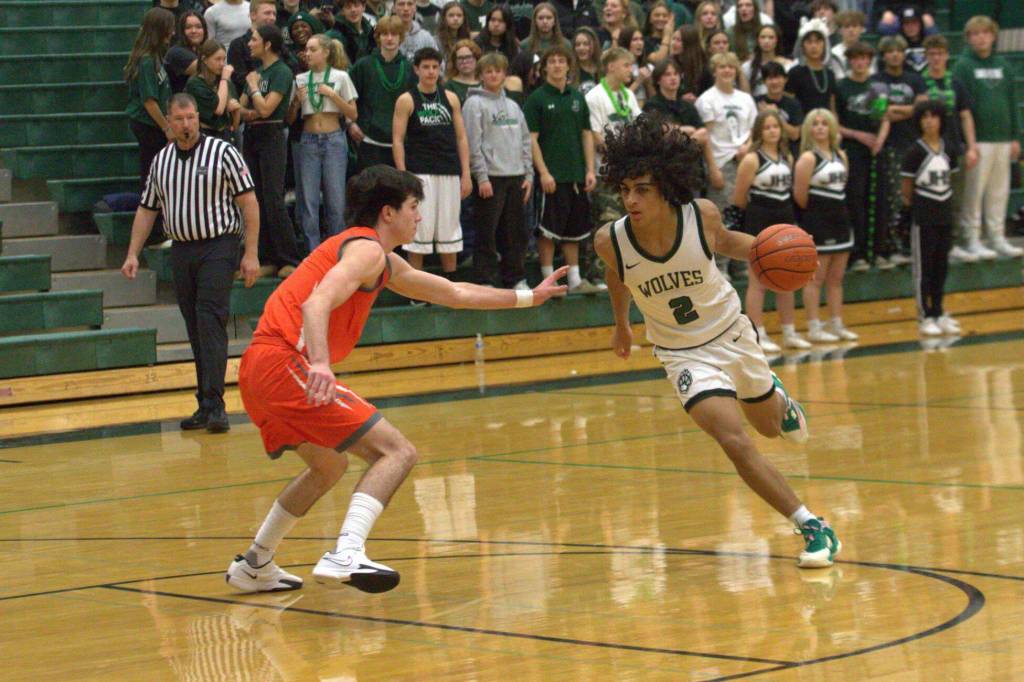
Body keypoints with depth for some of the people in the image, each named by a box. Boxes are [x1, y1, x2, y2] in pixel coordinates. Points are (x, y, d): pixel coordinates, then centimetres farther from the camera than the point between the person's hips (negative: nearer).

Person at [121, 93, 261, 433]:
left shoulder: (222, 153, -4)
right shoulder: (161, 160, 11)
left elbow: (249, 203, -6)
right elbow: (147, 210, 18)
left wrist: (251, 254, -11)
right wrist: (133, 254, 9)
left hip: (218, 248, -5)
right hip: (181, 250, 5)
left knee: (211, 324, -15)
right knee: (196, 330, 7)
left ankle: (215, 405, -18)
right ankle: (206, 406, 12)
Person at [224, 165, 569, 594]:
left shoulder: (385, 263, 27)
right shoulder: (366, 250, -5)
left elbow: (453, 293, 36)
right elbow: (316, 303, -23)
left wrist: (528, 297, 40)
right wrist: (320, 363, -38)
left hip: (257, 370, 10)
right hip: (286, 363, -10)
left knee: (329, 466, 31)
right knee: (397, 453, -12)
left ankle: (253, 567, 34)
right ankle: (345, 556, -30)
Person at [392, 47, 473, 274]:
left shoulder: (450, 98, 10)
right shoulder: (407, 101, 0)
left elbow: (461, 138, 11)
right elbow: (397, 140, -3)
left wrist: (466, 174, 4)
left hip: (449, 174, 4)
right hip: (419, 173, -4)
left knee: (450, 232, 7)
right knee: (419, 232, -3)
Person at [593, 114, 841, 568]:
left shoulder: (701, 215, -24)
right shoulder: (610, 241, -24)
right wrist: (621, 324, 18)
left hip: (732, 334, 2)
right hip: (684, 354, -2)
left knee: (770, 426, 23)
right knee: (735, 442, -20)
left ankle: (779, 398, 61)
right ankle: (813, 528, -9)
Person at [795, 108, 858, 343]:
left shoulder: (840, 156, 10)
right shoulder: (808, 158, -12)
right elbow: (800, 196, -15)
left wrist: (838, 209, 7)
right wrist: (813, 211, -4)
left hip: (839, 219, 7)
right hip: (817, 223, -7)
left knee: (836, 278, 12)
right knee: (816, 278, -2)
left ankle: (837, 326, 18)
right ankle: (814, 329, 1)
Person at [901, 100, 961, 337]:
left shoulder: (948, 149, 4)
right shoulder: (915, 151, -11)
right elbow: (907, 188, -4)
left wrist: (945, 200, 7)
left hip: (945, 213, 5)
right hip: (923, 217, -5)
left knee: (941, 265, 11)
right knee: (923, 267, 1)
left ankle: (938, 313, 20)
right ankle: (925, 317, 6)